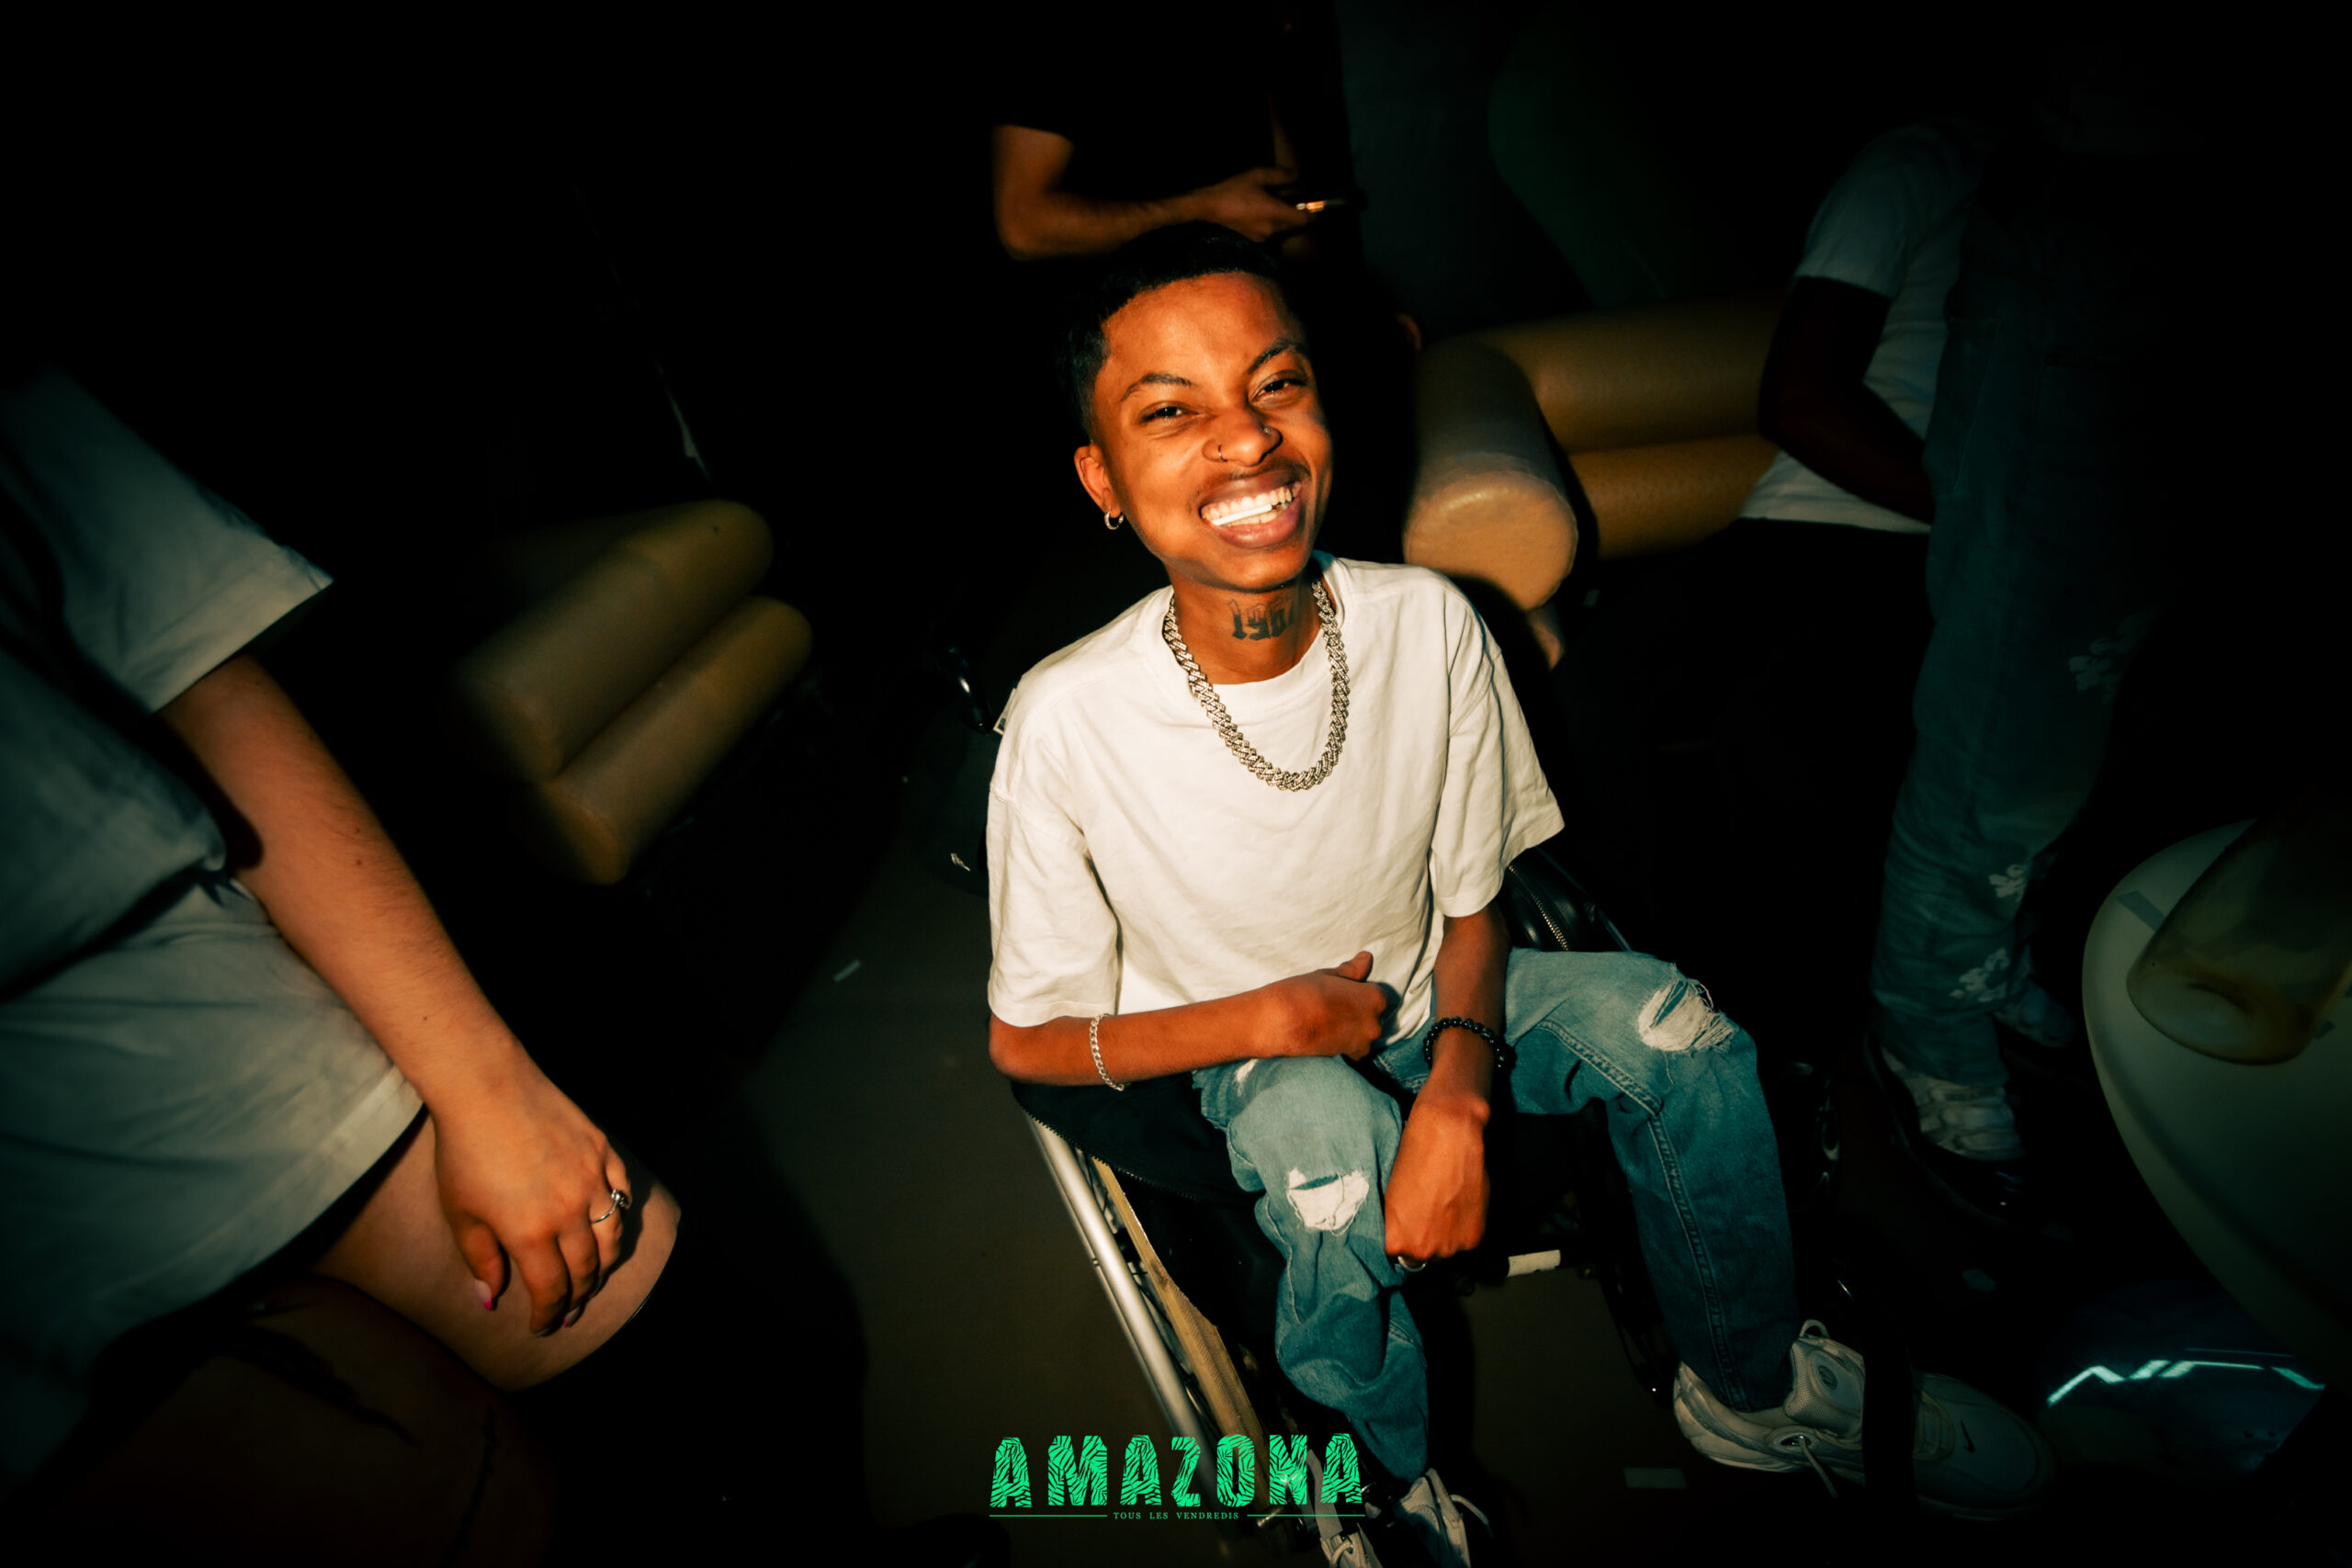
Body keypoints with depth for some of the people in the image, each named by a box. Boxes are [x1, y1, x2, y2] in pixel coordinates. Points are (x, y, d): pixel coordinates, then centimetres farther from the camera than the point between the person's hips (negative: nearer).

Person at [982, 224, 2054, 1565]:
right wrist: (1270, 1018, -22)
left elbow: (1474, 909, -7)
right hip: (1232, 1053, -3)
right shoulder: (1069, 723, -28)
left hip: (1418, 1001, 3)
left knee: (1667, 1017, -19)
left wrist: (1457, 1099, -26)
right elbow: (1028, 1039, -14)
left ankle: (1754, 1390, 11)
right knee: (1327, 1144, -34)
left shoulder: (1427, 624, -20)